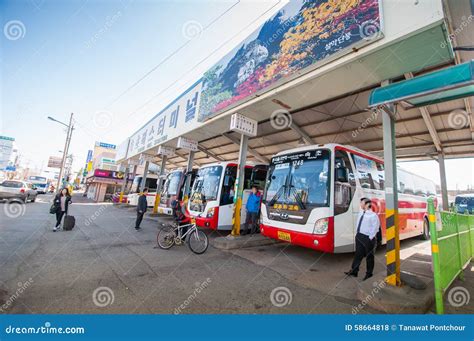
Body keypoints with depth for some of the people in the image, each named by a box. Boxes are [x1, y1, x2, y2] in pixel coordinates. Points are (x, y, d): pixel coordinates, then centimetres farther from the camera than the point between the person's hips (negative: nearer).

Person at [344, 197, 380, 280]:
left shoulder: (373, 215, -16)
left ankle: (369, 273, 26)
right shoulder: (361, 213, 6)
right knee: (358, 254, 13)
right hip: (359, 236, 7)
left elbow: (375, 227, -14)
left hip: (368, 238, -7)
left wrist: (370, 237, -13)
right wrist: (358, 234, 11)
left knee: (369, 256, 11)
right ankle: (354, 271, 21)